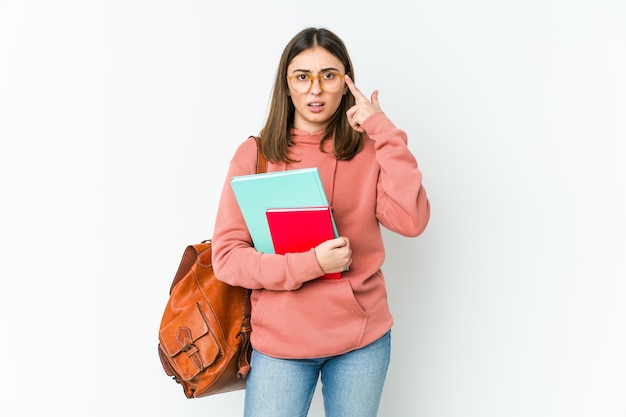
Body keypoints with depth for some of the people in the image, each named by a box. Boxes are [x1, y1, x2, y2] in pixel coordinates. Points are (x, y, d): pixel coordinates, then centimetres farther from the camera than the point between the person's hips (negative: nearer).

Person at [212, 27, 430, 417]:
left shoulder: (368, 150, -2)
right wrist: (309, 264, -19)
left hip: (363, 338, 2)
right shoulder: (255, 154, -5)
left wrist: (385, 133, -16)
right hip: (281, 341, -1)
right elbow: (227, 256, -7)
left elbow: (411, 221, -16)